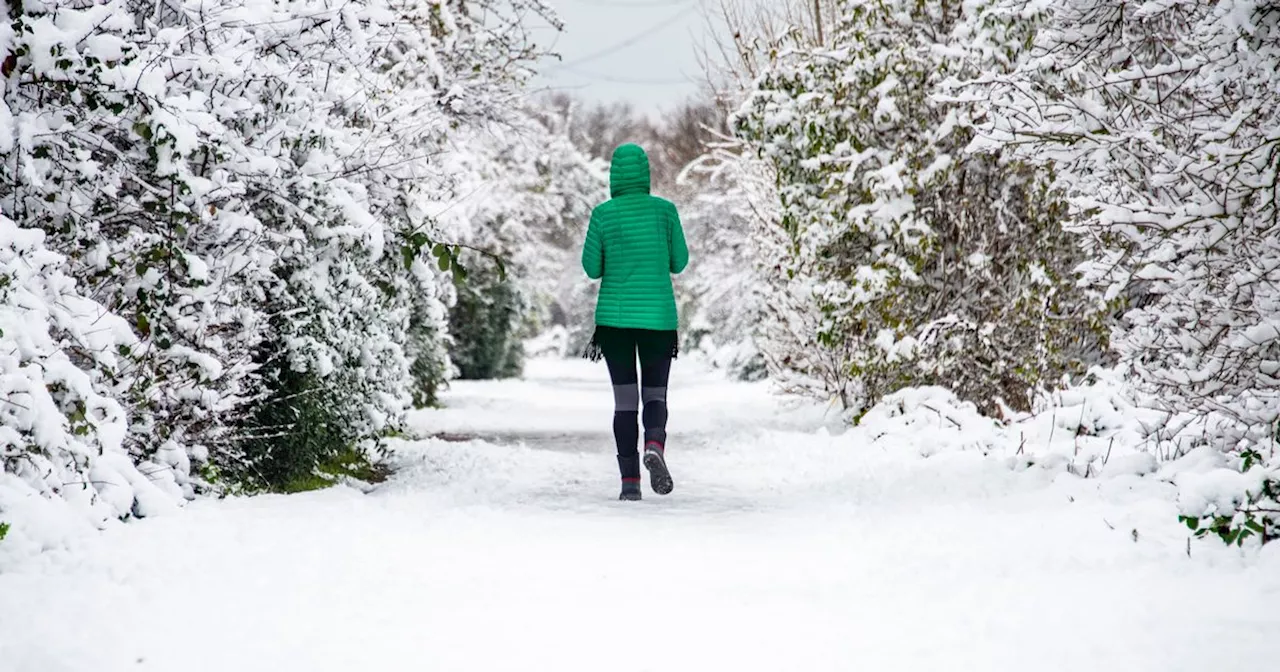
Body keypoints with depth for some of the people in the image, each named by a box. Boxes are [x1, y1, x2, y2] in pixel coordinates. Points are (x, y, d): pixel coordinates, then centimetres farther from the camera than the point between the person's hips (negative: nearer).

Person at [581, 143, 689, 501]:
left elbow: (592, 268, -1)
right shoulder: (665, 210, -2)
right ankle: (654, 444, -20)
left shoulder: (603, 214, -5)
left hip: (615, 317, 0)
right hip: (658, 317, 0)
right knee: (655, 393, 11)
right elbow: (679, 262, 5)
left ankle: (630, 481, 0)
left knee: (625, 398, 6)